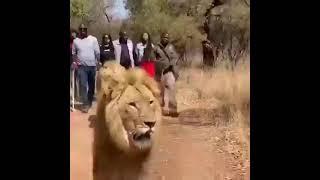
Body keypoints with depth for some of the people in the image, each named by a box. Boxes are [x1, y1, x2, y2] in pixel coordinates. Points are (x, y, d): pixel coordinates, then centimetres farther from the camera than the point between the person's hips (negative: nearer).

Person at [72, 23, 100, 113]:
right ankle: (85, 104, -9)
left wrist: (96, 62, 3)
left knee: (91, 85, 10)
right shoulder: (76, 41, 5)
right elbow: (73, 53, 15)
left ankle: (90, 101, 25)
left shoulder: (93, 39, 1)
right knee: (83, 85, -9)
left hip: (92, 66, 1)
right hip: (81, 66, -1)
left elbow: (97, 52, 3)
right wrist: (75, 62, 5)